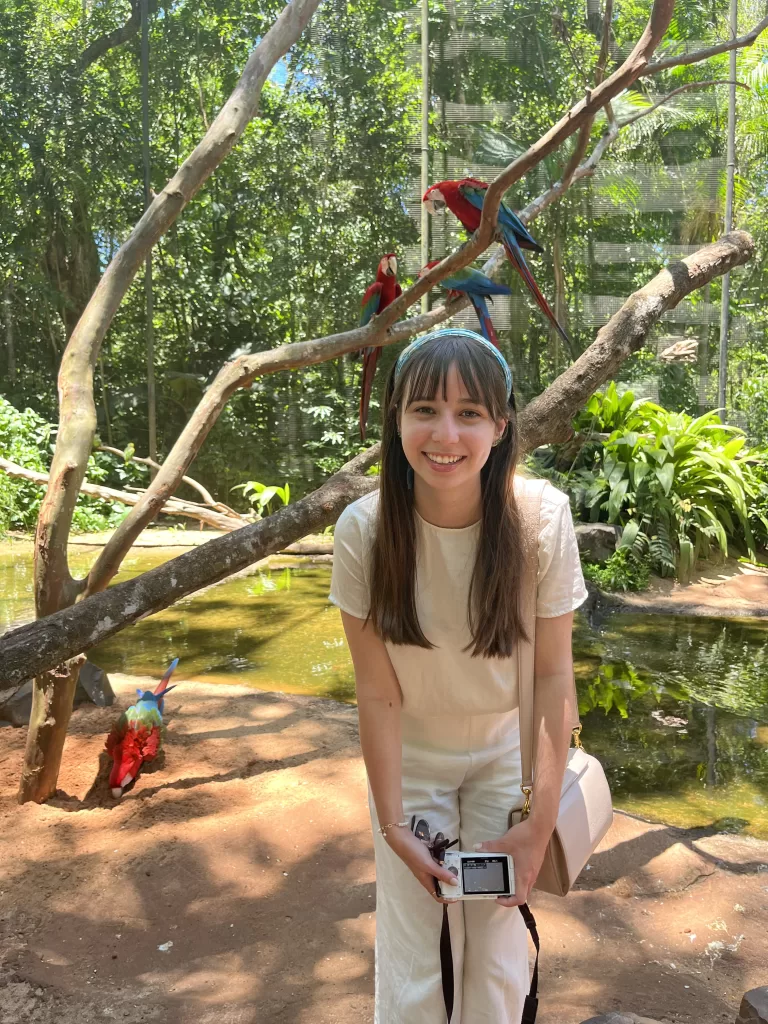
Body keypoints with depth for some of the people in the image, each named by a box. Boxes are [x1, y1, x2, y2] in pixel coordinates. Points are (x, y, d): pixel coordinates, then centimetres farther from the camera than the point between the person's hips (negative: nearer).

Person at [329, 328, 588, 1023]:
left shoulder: (542, 515, -24)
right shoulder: (365, 528, -24)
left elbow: (554, 674, -16)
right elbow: (378, 690, -17)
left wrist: (541, 822, -14)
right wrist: (393, 826, -14)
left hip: (507, 751, 0)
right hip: (408, 757, 0)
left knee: (499, 961, 7)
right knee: (414, 965, 7)